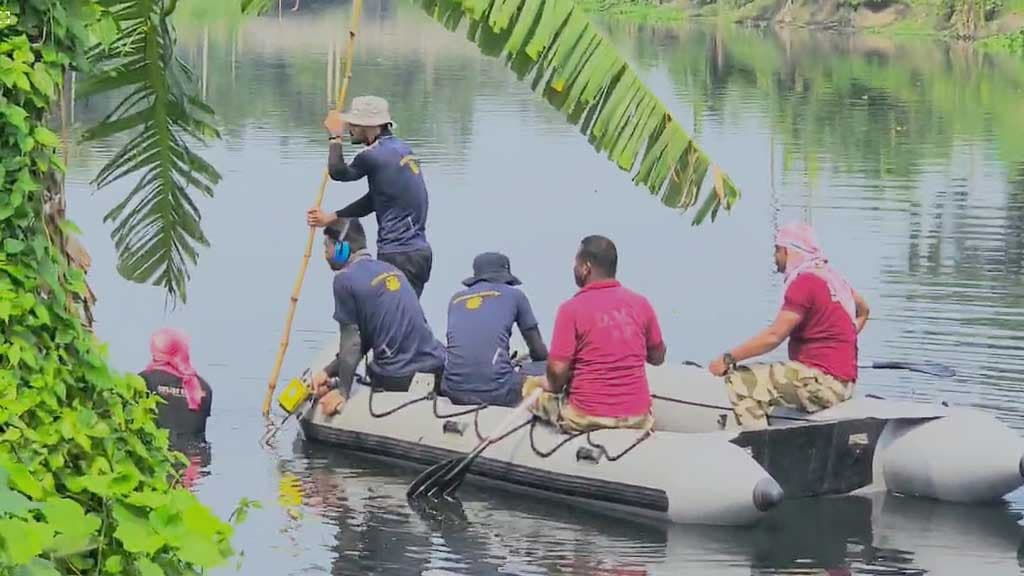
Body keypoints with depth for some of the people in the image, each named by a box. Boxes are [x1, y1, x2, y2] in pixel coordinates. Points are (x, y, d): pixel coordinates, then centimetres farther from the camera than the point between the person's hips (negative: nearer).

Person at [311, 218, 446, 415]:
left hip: (398, 380, -7)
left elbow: (351, 343, -5)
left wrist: (342, 392, 1)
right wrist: (328, 371, 16)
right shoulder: (390, 269, 15)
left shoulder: (345, 279, -7)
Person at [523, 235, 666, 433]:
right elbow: (657, 357, 10)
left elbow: (557, 370, -16)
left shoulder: (571, 308, -13)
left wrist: (555, 387, 5)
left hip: (587, 417, -3)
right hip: (637, 417, 3)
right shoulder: (640, 303, -1)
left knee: (532, 385, 22)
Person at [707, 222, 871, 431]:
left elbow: (774, 336, -18)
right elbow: (863, 310, 34)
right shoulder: (832, 278, 16)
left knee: (740, 381, -16)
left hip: (822, 381, -10)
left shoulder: (804, 282, -14)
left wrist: (728, 359, -13)